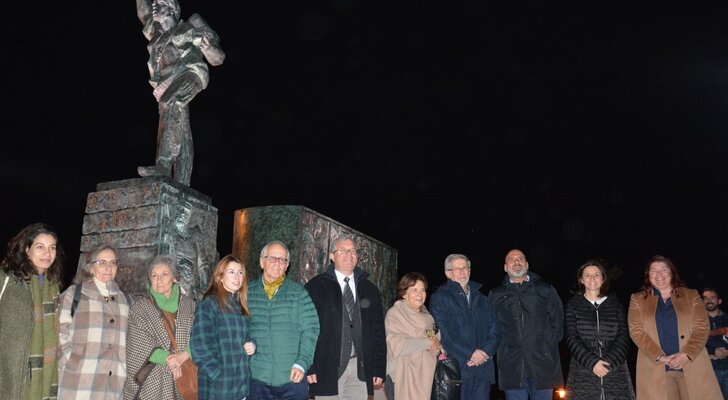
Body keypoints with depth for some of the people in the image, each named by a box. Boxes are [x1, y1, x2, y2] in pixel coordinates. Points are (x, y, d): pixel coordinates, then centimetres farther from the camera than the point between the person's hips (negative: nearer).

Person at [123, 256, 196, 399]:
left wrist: (184, 355, -15)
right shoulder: (139, 308, 4)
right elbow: (139, 346, -4)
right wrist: (168, 359, -13)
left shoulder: (189, 305, 8)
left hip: (183, 379, 1)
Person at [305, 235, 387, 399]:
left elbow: (378, 332, 12)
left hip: (361, 369, 3)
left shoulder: (370, 290, 12)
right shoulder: (316, 287, 0)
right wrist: (309, 367, -9)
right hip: (328, 368, -3)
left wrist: (379, 369, 7)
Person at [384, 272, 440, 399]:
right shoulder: (394, 314, -8)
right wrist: (427, 343, -14)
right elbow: (396, 344, -20)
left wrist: (436, 340, -3)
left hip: (425, 376, 6)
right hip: (403, 378, -6)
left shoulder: (425, 314, 15)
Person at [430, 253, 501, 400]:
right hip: (456, 368, -4)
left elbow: (495, 328, 11)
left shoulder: (481, 299, 21)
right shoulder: (440, 297, 3)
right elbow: (443, 332, -9)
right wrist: (470, 354, -15)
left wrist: (486, 352, -8)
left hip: (483, 367, 5)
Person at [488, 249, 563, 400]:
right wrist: (500, 345, 0)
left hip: (543, 365, 0)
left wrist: (549, 342, -1)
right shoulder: (496, 295, 12)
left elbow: (558, 322, 9)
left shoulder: (546, 290, 10)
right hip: (512, 367, 0)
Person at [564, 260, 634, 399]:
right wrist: (591, 362, -12)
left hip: (615, 371, 1)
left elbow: (623, 336, 4)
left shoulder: (615, 303, 12)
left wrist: (609, 361, -10)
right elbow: (572, 338, 0)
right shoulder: (573, 304, 8)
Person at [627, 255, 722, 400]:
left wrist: (686, 354, -12)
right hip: (655, 369, -1)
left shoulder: (691, 295, 12)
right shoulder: (638, 299, 9)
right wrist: (659, 356, -13)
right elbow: (636, 330, -1)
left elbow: (702, 327, 3)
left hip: (693, 366, 1)